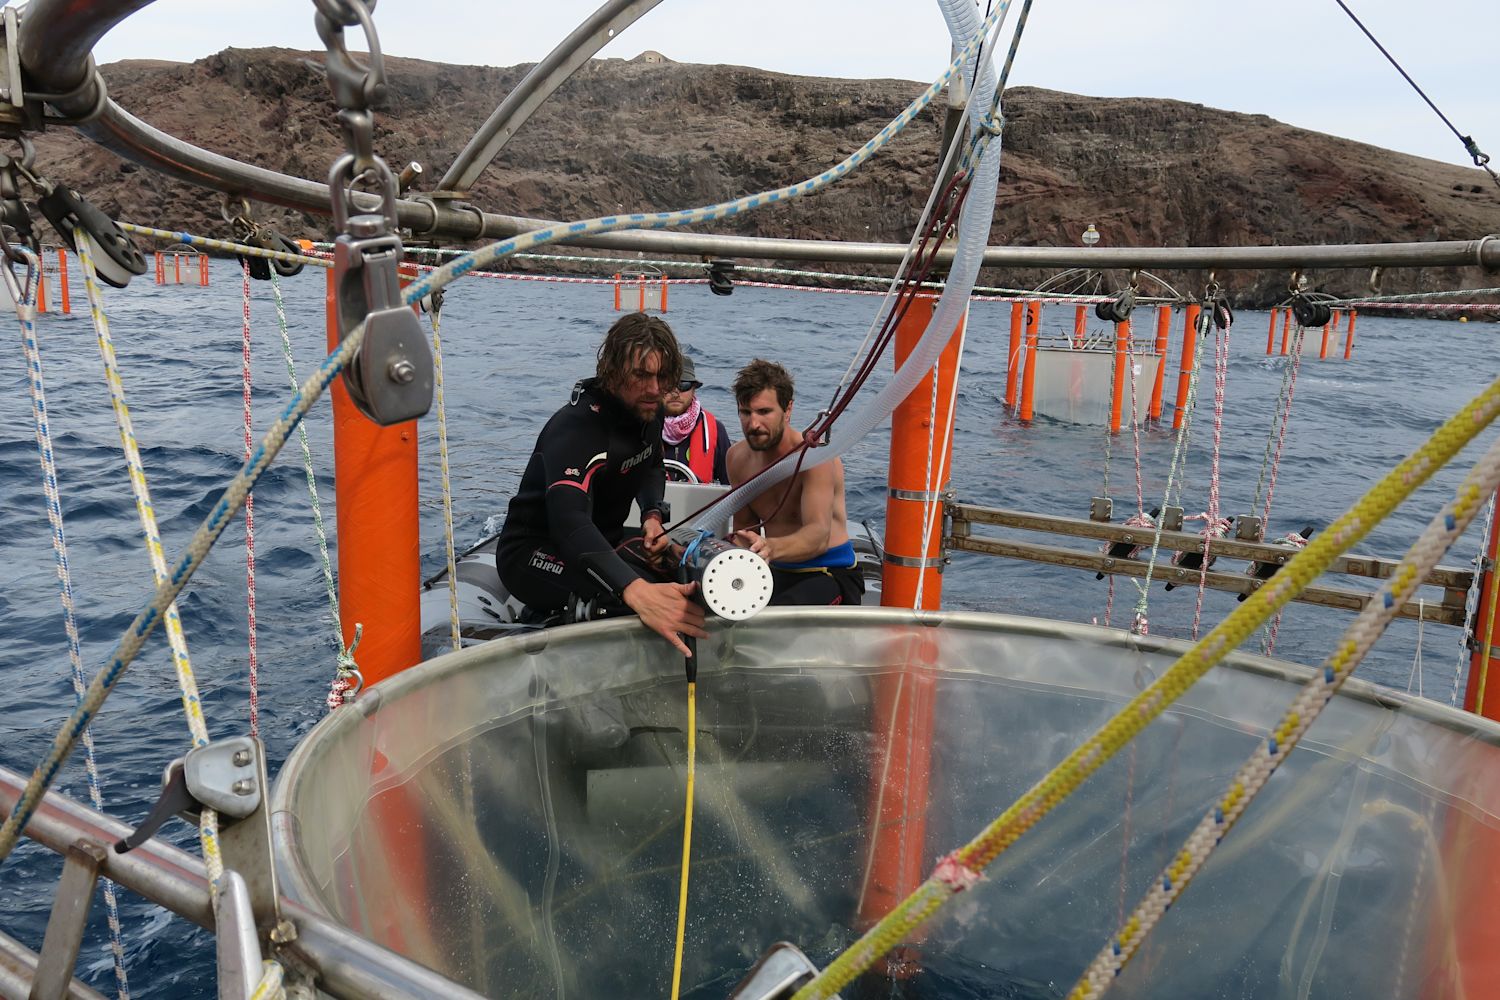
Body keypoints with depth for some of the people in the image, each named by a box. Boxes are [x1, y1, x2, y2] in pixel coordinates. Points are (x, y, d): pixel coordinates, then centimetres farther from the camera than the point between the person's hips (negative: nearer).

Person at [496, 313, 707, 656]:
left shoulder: (646, 409, -2)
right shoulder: (577, 428, -29)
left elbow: (651, 469, 19)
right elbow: (568, 520, -46)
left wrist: (653, 514, -6)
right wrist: (636, 591, -63)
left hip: (603, 540, 9)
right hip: (533, 554, -9)